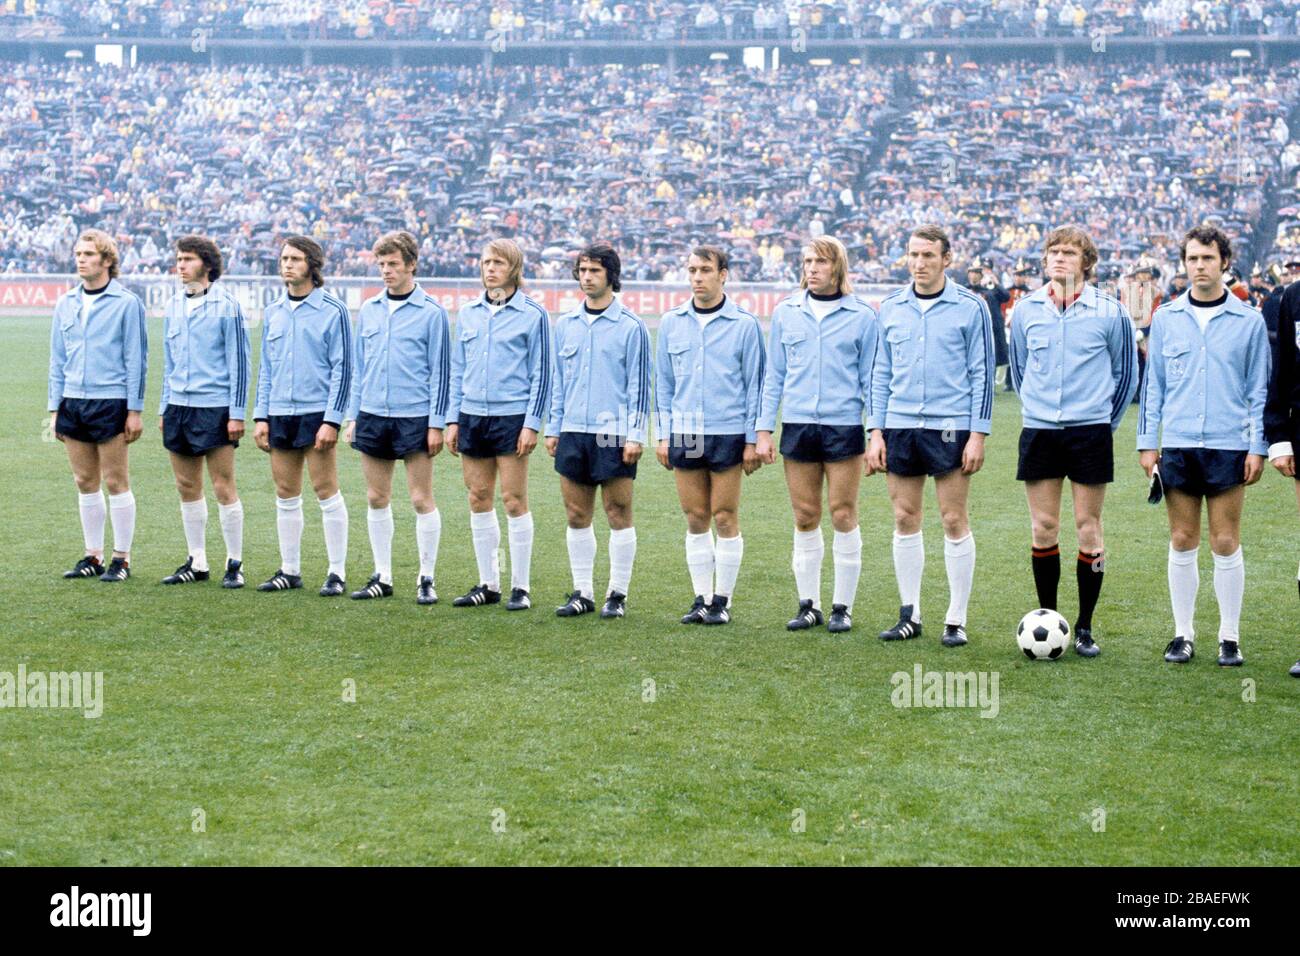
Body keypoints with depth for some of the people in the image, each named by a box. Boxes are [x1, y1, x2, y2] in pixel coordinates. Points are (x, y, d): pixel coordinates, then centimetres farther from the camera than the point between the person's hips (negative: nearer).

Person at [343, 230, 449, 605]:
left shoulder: (431, 312, -4)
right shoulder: (369, 310, 9)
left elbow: (440, 371, -4)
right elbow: (359, 367, 15)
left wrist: (436, 424, -8)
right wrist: (353, 416, 11)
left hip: (414, 417, -5)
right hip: (372, 416, 5)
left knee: (421, 500, -2)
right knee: (377, 499, 8)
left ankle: (426, 579, 7)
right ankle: (382, 577, 17)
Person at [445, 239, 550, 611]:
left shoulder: (533, 314, -2)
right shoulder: (468, 314, 11)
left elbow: (541, 373, -3)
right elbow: (458, 371, 15)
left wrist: (532, 424, -9)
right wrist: (453, 419, 9)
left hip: (512, 416, -5)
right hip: (473, 416, 5)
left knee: (514, 501, -3)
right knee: (479, 499, 7)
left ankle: (521, 586, 5)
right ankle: (488, 583, 16)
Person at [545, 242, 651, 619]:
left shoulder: (631, 326, -3)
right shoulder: (565, 325, 11)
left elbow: (640, 384, -3)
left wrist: (636, 435, -8)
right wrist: (553, 428, 12)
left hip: (614, 433, -5)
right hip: (573, 432, 5)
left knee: (618, 514, 0)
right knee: (576, 516, 7)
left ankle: (618, 595, 7)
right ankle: (582, 592, 15)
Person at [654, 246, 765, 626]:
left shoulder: (744, 324, -1)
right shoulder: (672, 322, 8)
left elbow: (755, 384, 1)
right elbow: (663, 382, 13)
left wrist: (753, 439, -2)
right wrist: (663, 434, 7)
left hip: (728, 433, -3)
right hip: (683, 434, 3)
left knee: (725, 518, 0)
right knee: (695, 520, 7)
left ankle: (723, 600, 9)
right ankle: (701, 598, 14)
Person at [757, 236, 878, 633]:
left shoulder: (862, 316, 1)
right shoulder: (786, 312, 7)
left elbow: (870, 378, 4)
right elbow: (774, 376, 11)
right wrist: (764, 429, 7)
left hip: (844, 426, -2)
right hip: (797, 425, 2)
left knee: (843, 515, 0)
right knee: (805, 518, 6)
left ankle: (842, 607, 9)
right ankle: (808, 605, 14)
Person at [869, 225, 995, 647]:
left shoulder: (970, 307, -2)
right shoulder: (891, 307, 9)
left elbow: (982, 374, -1)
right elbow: (880, 372, 13)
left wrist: (978, 435, -7)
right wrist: (875, 432, 6)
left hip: (950, 427, -3)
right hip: (900, 426, 4)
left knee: (954, 521, -1)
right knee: (905, 520, 6)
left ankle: (956, 620, 6)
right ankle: (910, 615, 15)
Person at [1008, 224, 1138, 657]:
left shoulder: (1109, 311, -3)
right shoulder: (1026, 309, 4)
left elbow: (1126, 372, 8)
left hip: (1090, 433, -2)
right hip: (1039, 433, 2)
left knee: (1088, 529, 0)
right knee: (1043, 529, 3)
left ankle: (1084, 628, 9)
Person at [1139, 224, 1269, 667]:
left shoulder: (1249, 320, 2)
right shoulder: (1166, 318, 6)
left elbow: (1259, 389, 4)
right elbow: (1153, 384, 11)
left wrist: (1257, 447, -1)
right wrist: (1148, 441, 6)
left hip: (1228, 446, -1)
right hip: (1178, 446, 2)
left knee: (1226, 544, 1)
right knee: (1182, 543, 5)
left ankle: (1230, 637, 10)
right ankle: (1183, 634, 14)